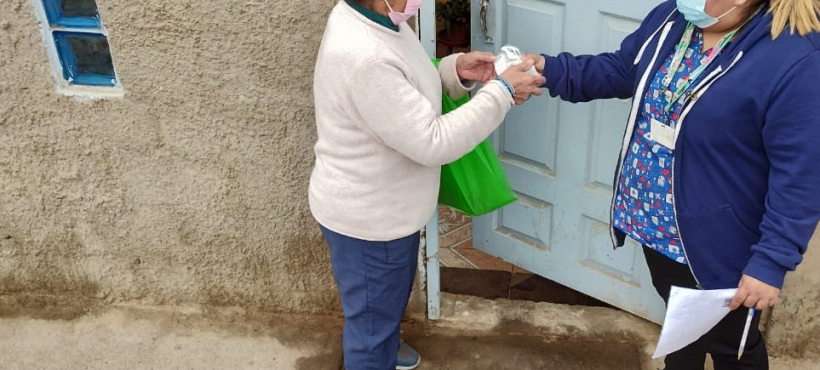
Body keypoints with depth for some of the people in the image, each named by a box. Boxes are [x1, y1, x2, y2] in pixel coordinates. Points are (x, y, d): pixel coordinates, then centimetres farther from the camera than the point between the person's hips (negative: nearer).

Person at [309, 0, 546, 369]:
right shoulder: (362, 58, -35)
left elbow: (407, 88, 11)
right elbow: (432, 142, -31)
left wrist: (455, 70, -5)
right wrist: (501, 91, -23)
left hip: (383, 206, 10)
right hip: (367, 218, -10)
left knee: (390, 296, 33)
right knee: (372, 314, 16)